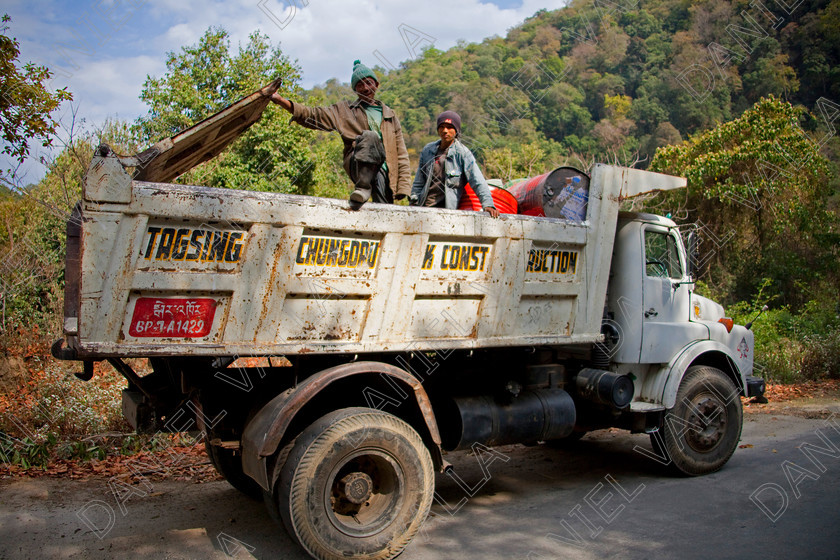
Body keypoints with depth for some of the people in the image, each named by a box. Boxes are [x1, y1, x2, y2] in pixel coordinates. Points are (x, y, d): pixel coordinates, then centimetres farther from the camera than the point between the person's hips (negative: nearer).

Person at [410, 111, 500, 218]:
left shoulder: (463, 153, -1)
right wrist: (413, 202, 15)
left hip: (445, 208, -4)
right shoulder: (428, 150, 13)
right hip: (422, 207, 4)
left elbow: (477, 182, -8)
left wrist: (487, 204, -19)